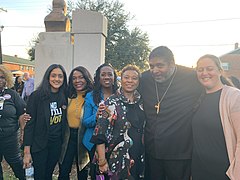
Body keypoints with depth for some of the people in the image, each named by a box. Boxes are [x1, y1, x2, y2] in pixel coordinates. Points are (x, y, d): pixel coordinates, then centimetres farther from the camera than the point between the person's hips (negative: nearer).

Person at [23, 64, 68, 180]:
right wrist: (27, 152, -15)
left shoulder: (64, 97, 1)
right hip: (39, 144, -4)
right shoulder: (36, 96, -12)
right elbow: (29, 124, -13)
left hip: (57, 144, 4)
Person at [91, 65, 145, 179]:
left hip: (139, 160, 4)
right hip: (117, 161, -4)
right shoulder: (111, 103, -8)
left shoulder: (143, 103, 5)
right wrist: (102, 161, -12)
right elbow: (100, 134, -10)